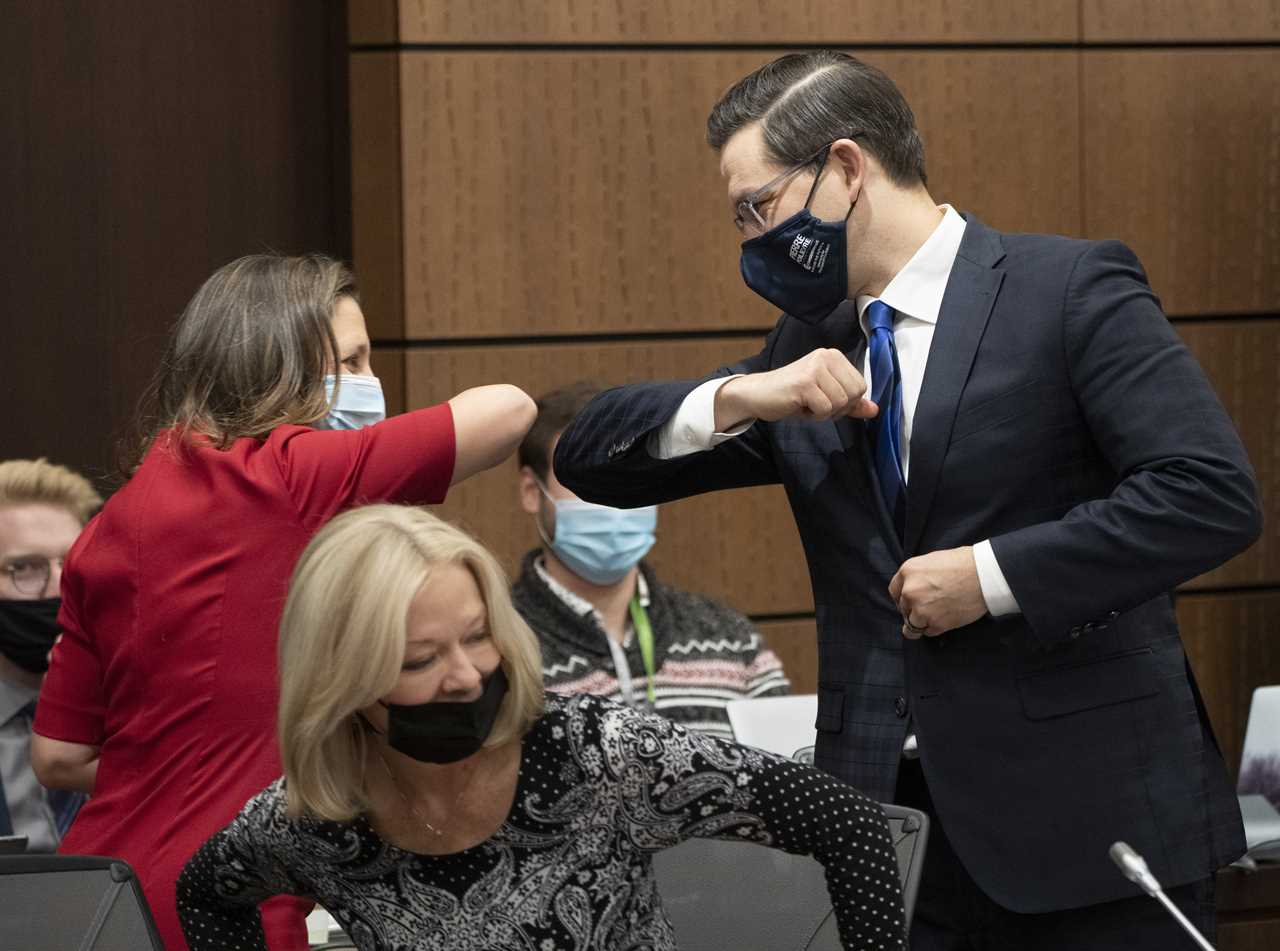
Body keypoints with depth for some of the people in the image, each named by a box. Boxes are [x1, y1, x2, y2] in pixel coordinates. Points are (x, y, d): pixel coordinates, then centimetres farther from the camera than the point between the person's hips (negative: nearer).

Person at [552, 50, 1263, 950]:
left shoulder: (1071, 290, -5)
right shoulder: (811, 346, 14)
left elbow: (1212, 494, -13)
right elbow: (591, 460, 12)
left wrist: (992, 575, -15)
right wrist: (739, 398, -6)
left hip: (1088, 817, -5)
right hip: (890, 822, 5)